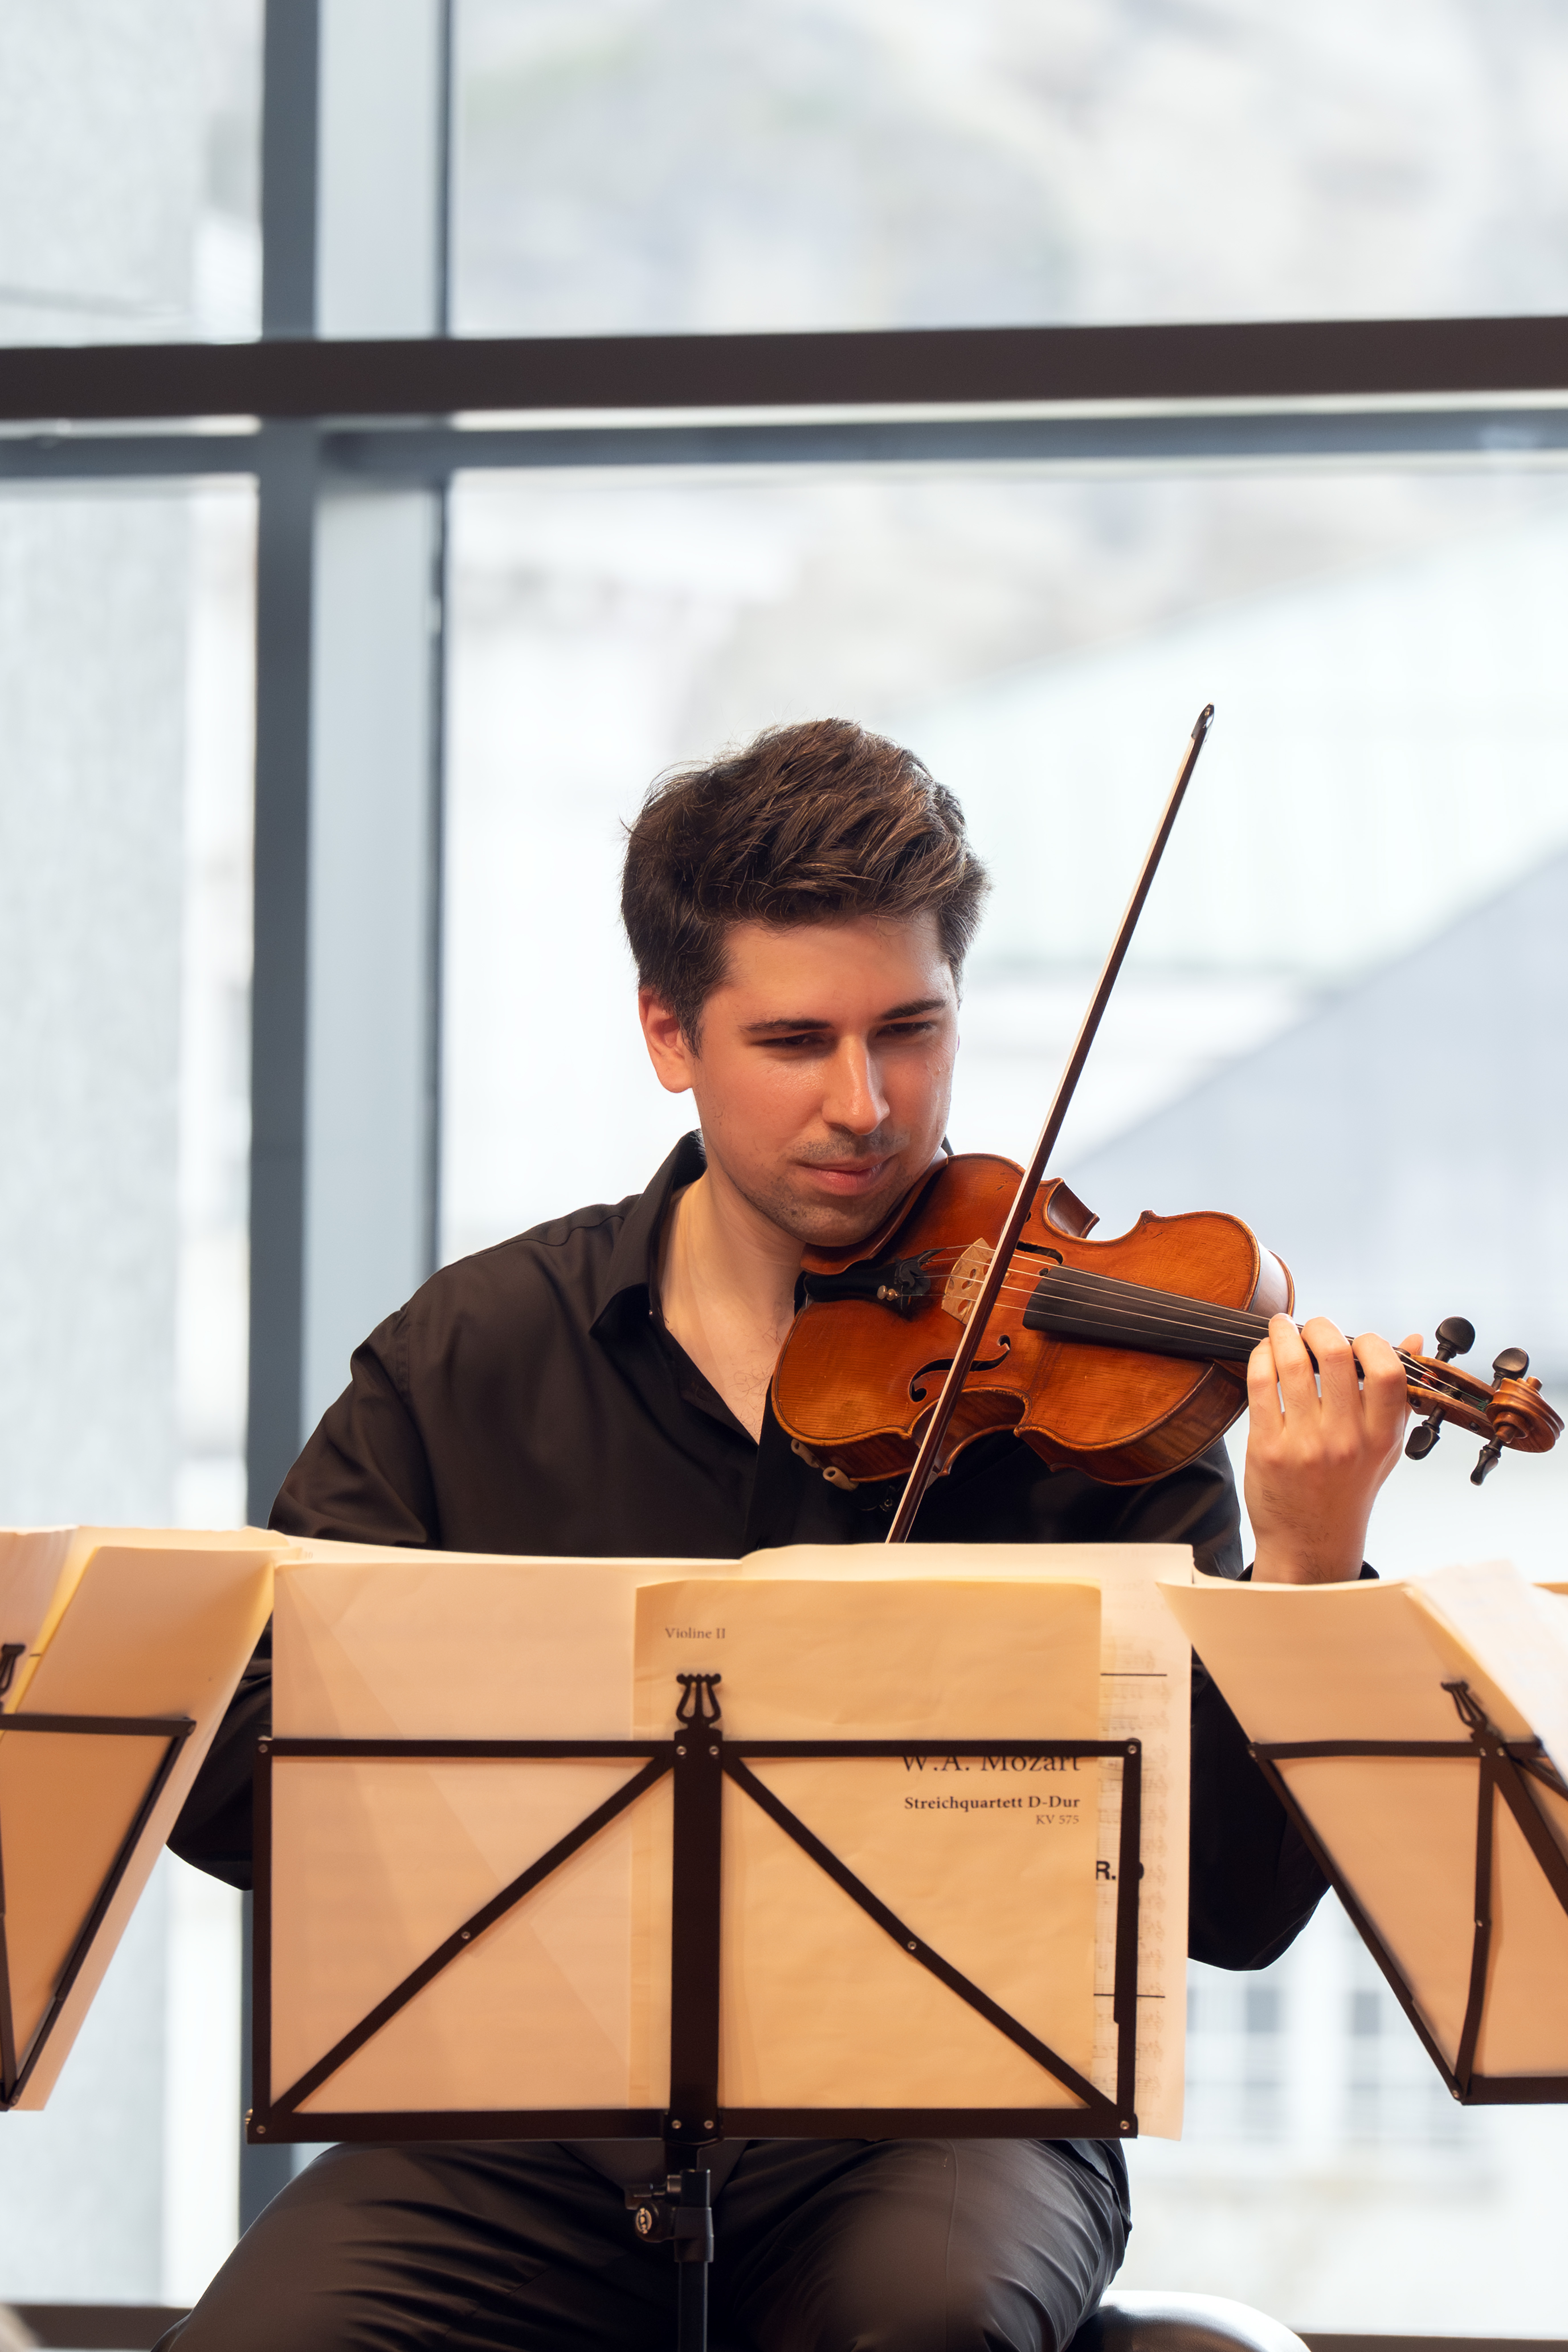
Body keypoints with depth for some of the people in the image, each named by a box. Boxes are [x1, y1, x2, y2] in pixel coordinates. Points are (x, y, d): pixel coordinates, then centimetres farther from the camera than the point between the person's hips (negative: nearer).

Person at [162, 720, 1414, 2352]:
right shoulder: (473, 1361, 7)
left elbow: (1235, 1907, -6)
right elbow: (226, 1768, 0)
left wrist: (1304, 1577, -23)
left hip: (946, 2117, -1)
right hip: (541, 2122, 1)